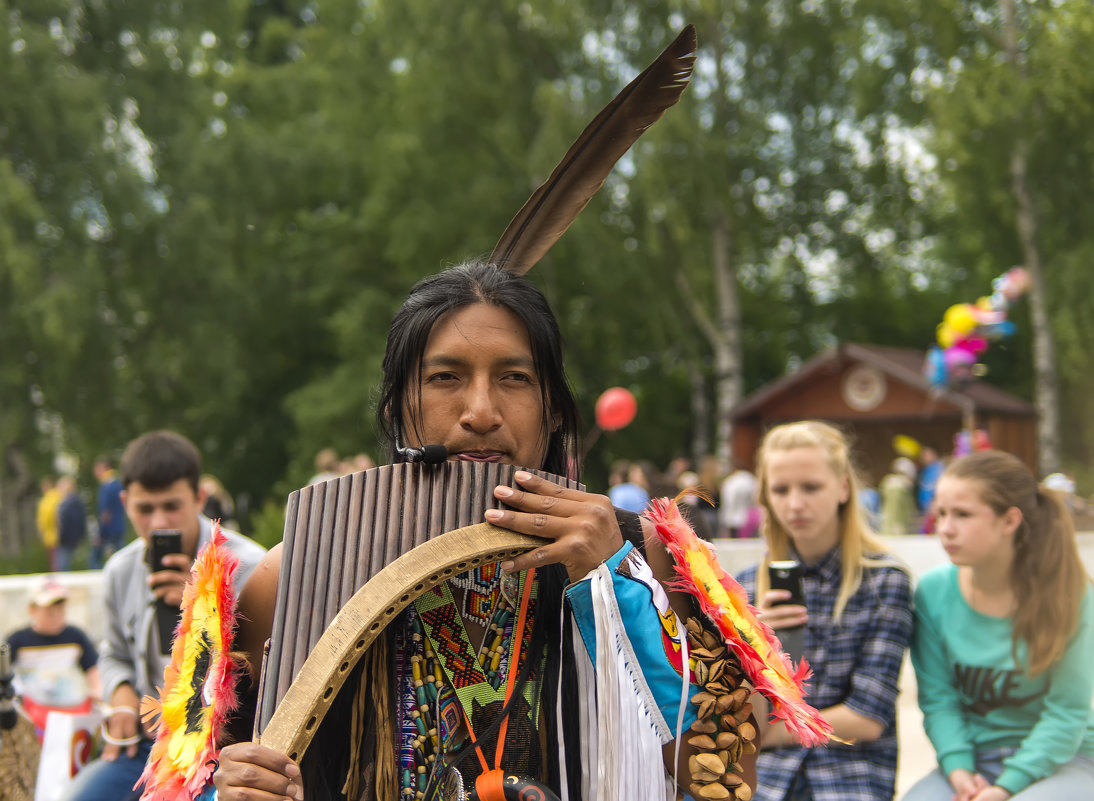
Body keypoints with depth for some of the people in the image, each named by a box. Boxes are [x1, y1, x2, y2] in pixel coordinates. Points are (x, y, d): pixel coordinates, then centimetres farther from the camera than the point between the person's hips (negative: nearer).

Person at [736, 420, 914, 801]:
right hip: (763, 769, 3)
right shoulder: (748, 587, 8)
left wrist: (759, 733, -2)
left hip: (851, 766, -3)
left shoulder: (884, 580, -2)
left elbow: (867, 719, -6)